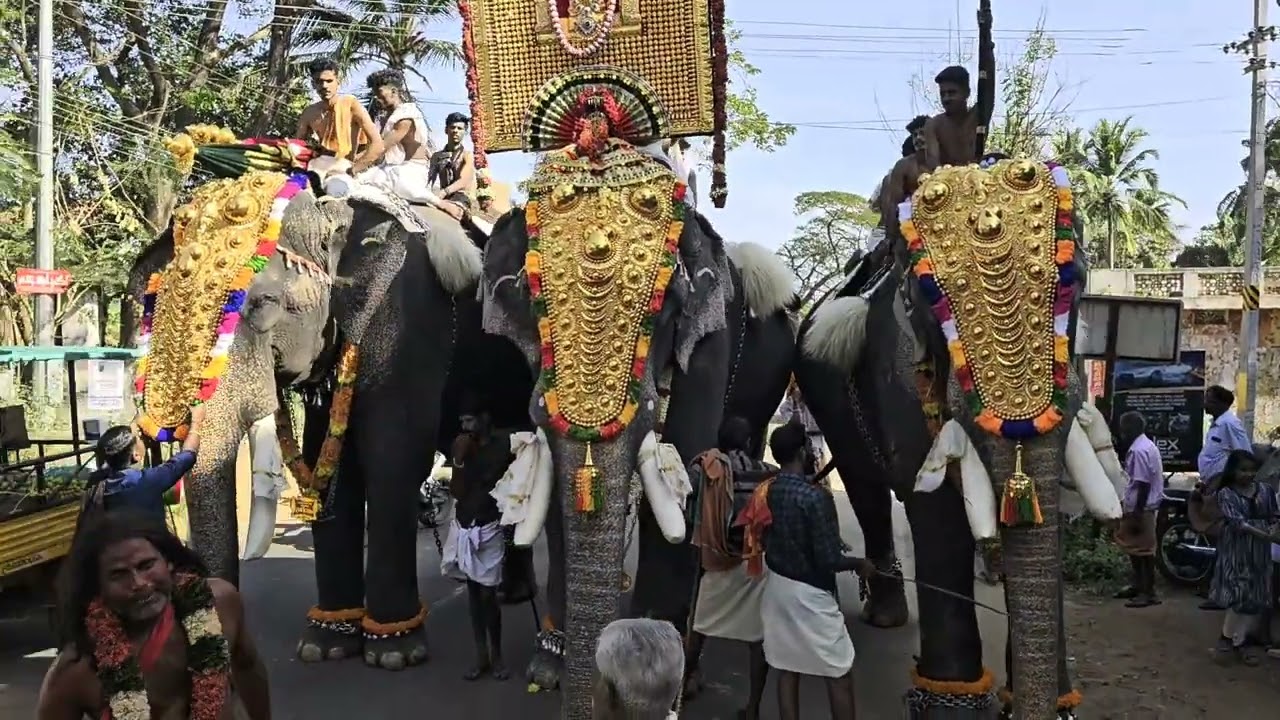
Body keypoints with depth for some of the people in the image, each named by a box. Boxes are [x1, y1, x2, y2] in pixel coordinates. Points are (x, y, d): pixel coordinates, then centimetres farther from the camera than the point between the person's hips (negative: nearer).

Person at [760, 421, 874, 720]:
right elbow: (829, 560, -22)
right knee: (840, 674, 7)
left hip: (777, 585, 7)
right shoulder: (816, 497, -23)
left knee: (787, 670, 14)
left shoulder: (766, 491, -2)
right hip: (810, 593, -7)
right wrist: (860, 563, -4)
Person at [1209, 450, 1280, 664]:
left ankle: (1238, 643, 17)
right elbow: (1237, 522, -18)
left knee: (1257, 599, 6)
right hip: (1236, 552, -5)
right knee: (1240, 596, -9)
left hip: (1259, 553, 5)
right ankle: (1227, 639, 8)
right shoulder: (1226, 494, -8)